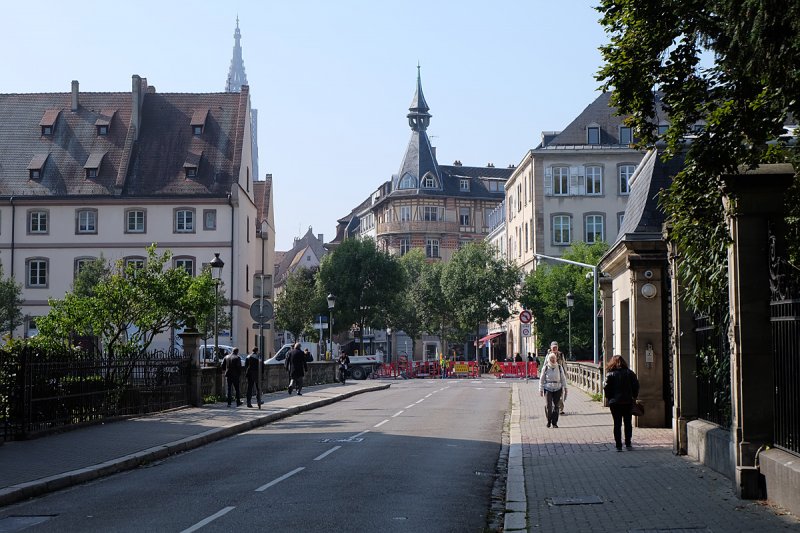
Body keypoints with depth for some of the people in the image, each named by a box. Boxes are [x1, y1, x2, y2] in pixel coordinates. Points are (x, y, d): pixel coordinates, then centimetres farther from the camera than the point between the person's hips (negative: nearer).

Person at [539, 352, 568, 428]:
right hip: (548, 388, -2)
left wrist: (565, 388, 5)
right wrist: (541, 390, 2)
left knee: (556, 406, -1)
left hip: (557, 389, 2)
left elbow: (563, 378, 10)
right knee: (548, 405, -13)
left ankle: (554, 423, 7)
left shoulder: (559, 367, 5)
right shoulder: (545, 368, 1)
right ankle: (549, 421, 7)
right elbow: (541, 379, 5)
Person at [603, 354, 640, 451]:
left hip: (615, 402, -2)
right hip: (628, 402, 2)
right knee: (628, 423, 13)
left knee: (617, 424, 3)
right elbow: (636, 386, -1)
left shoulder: (610, 374, -6)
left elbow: (606, 388, -9)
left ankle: (618, 446, -1)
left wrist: (609, 398, 4)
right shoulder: (630, 373, 0)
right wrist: (634, 397, 9)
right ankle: (628, 444, 12)